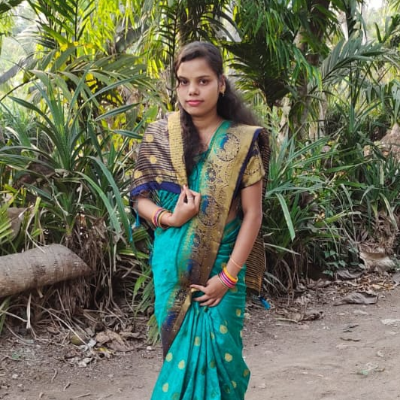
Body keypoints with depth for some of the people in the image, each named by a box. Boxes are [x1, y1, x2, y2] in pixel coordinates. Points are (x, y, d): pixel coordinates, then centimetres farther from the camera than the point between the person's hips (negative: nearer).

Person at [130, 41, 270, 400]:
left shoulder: (242, 141, -6)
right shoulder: (159, 135, -1)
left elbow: (252, 213, -7)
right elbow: (140, 197, 3)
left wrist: (228, 275, -12)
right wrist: (169, 218, -18)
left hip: (222, 262, -1)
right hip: (173, 263, 2)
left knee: (217, 348, 3)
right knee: (181, 344, 8)